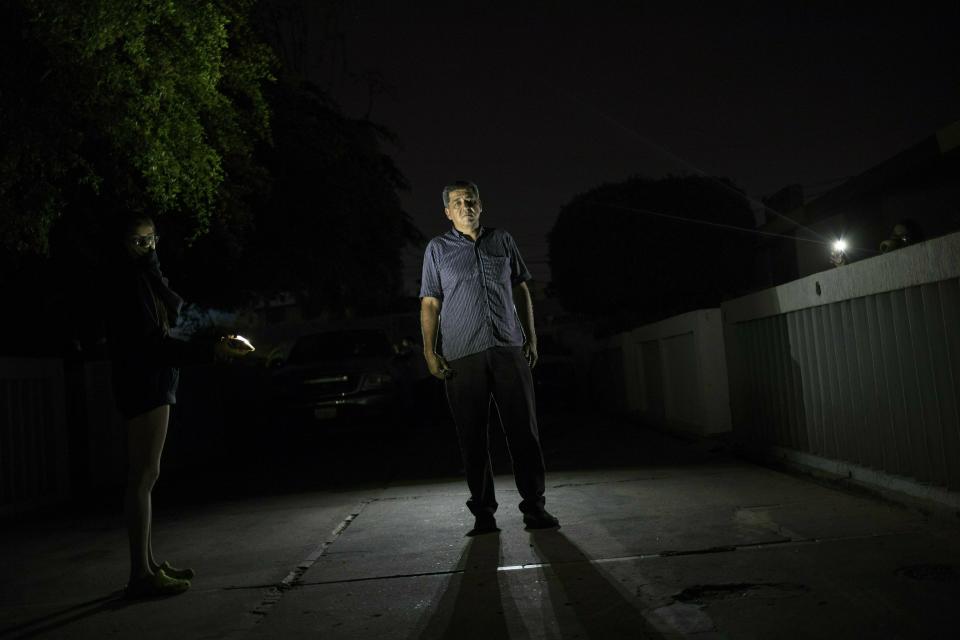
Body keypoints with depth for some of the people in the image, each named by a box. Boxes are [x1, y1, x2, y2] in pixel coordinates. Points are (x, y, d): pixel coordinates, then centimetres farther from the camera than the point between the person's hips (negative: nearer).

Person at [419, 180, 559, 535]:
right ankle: (483, 512, 11)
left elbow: (521, 290, 16)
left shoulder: (502, 240, 14)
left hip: (509, 349, 1)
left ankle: (534, 505, 7)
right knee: (472, 435, 1)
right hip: (461, 356, -1)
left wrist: (531, 337, 9)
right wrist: (430, 351, -3)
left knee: (524, 428, -1)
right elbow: (430, 303, 6)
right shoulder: (438, 248, 9)